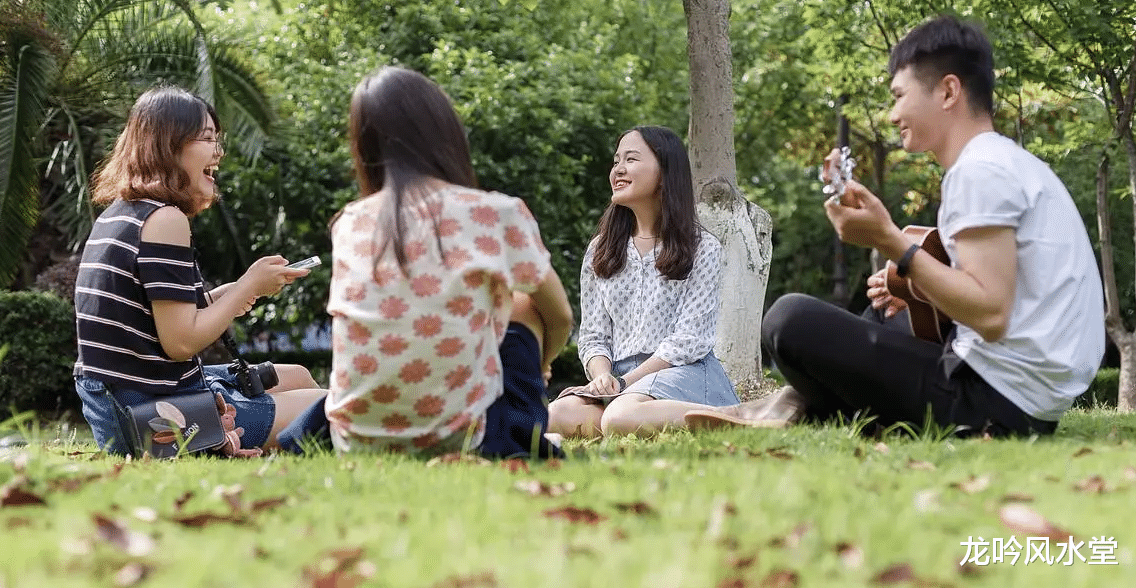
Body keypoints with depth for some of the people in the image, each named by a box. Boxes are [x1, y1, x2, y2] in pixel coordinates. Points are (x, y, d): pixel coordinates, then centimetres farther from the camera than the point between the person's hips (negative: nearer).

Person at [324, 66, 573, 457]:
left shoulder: (347, 226, 4)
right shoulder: (498, 215, -5)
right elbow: (560, 318, 14)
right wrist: (534, 369, 33)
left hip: (355, 442, 4)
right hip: (456, 440, -4)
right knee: (526, 308, 22)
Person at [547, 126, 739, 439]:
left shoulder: (701, 248, 4)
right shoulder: (600, 251, 18)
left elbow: (690, 338, -5)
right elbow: (593, 335, 13)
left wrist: (624, 382, -13)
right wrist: (603, 376, -10)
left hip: (683, 372, -4)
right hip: (621, 378, 4)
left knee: (620, 417, -40)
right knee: (555, 416, -30)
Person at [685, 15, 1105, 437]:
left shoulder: (979, 170, -14)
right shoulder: (1011, 163, 17)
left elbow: (991, 314, -22)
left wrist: (888, 241, -19)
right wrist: (919, 293, 12)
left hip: (992, 400, -10)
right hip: (1029, 404, 10)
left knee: (791, 319, -10)